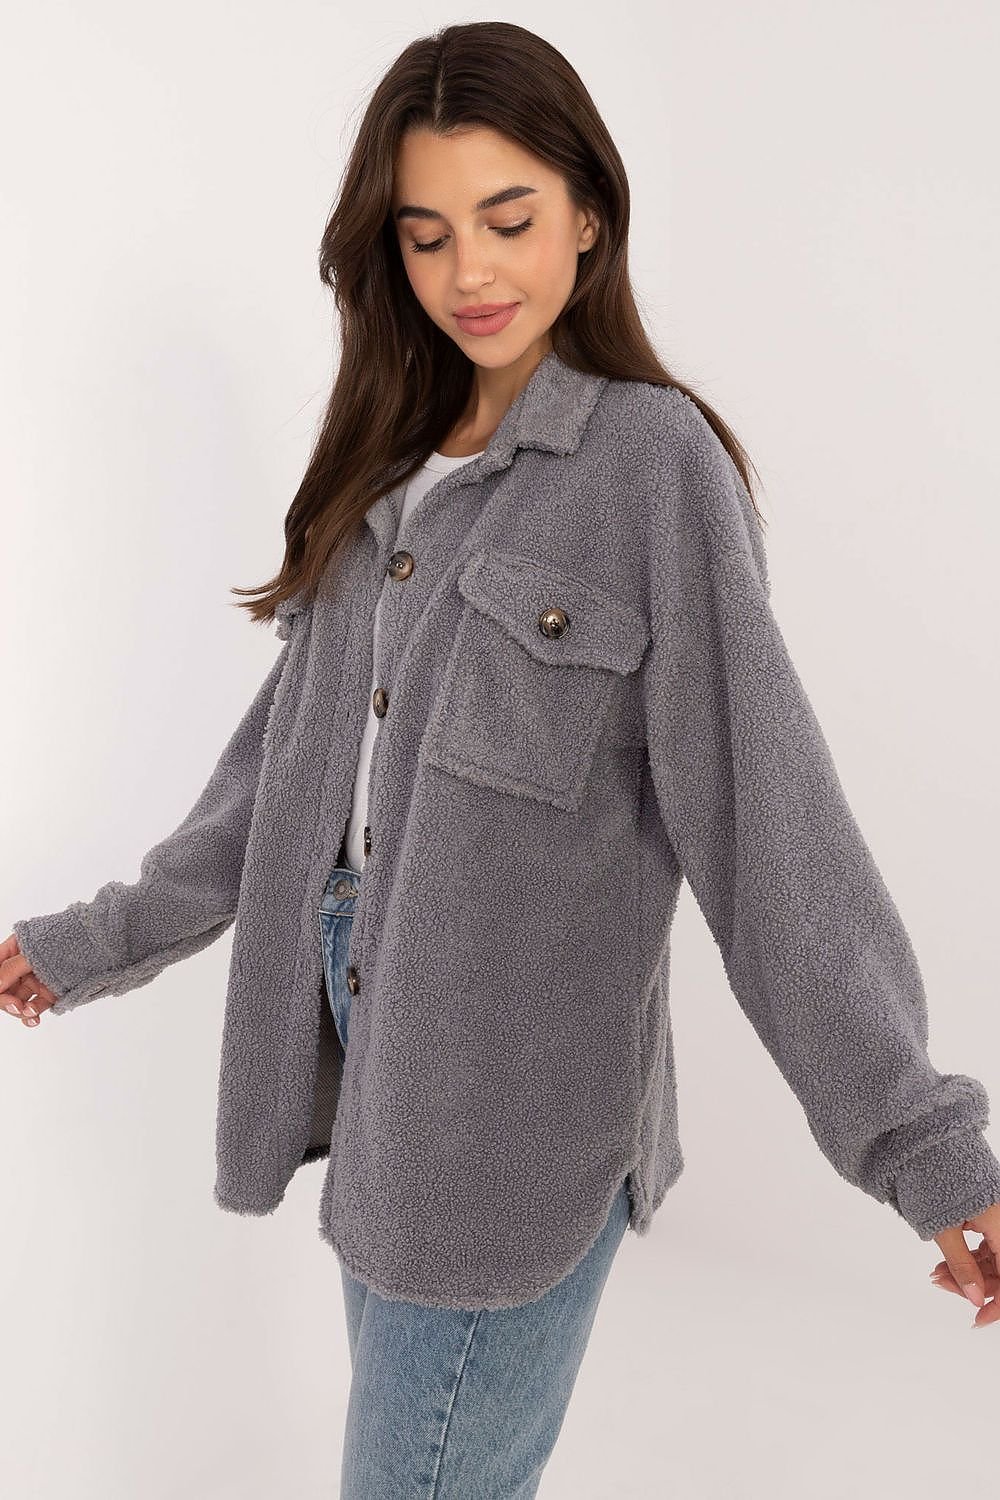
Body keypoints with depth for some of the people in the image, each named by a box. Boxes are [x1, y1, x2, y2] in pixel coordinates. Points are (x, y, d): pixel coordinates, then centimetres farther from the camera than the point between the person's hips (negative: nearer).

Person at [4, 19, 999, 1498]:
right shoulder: (386, 464, 9)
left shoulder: (653, 461, -10)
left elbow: (764, 801, -15)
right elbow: (289, 746, 12)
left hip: (518, 1094, -6)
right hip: (362, 1036, 6)